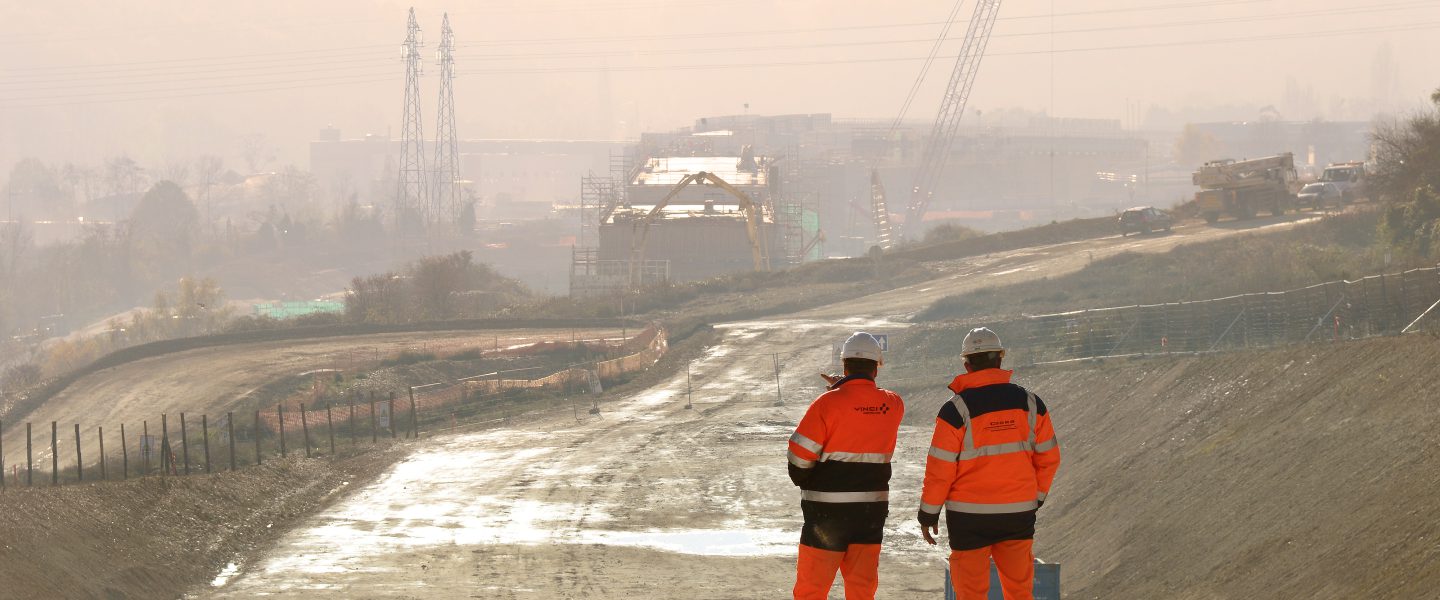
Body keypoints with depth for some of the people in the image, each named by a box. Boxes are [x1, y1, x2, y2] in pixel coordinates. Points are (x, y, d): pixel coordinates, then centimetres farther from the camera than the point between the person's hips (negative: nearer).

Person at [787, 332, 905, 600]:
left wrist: (804, 483, 8)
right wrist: (842, 388, 28)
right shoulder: (894, 405, 1)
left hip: (828, 507, -4)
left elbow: (800, 455, -11)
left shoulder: (828, 403, -12)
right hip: (873, 507, 4)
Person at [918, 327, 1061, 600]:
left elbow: (940, 469, -10)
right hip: (1020, 512, 3)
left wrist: (928, 514, 0)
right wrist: (1037, 497, 21)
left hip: (970, 517, -3)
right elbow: (1049, 457, 7)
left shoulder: (956, 409, -11)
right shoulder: (1029, 403, 1)